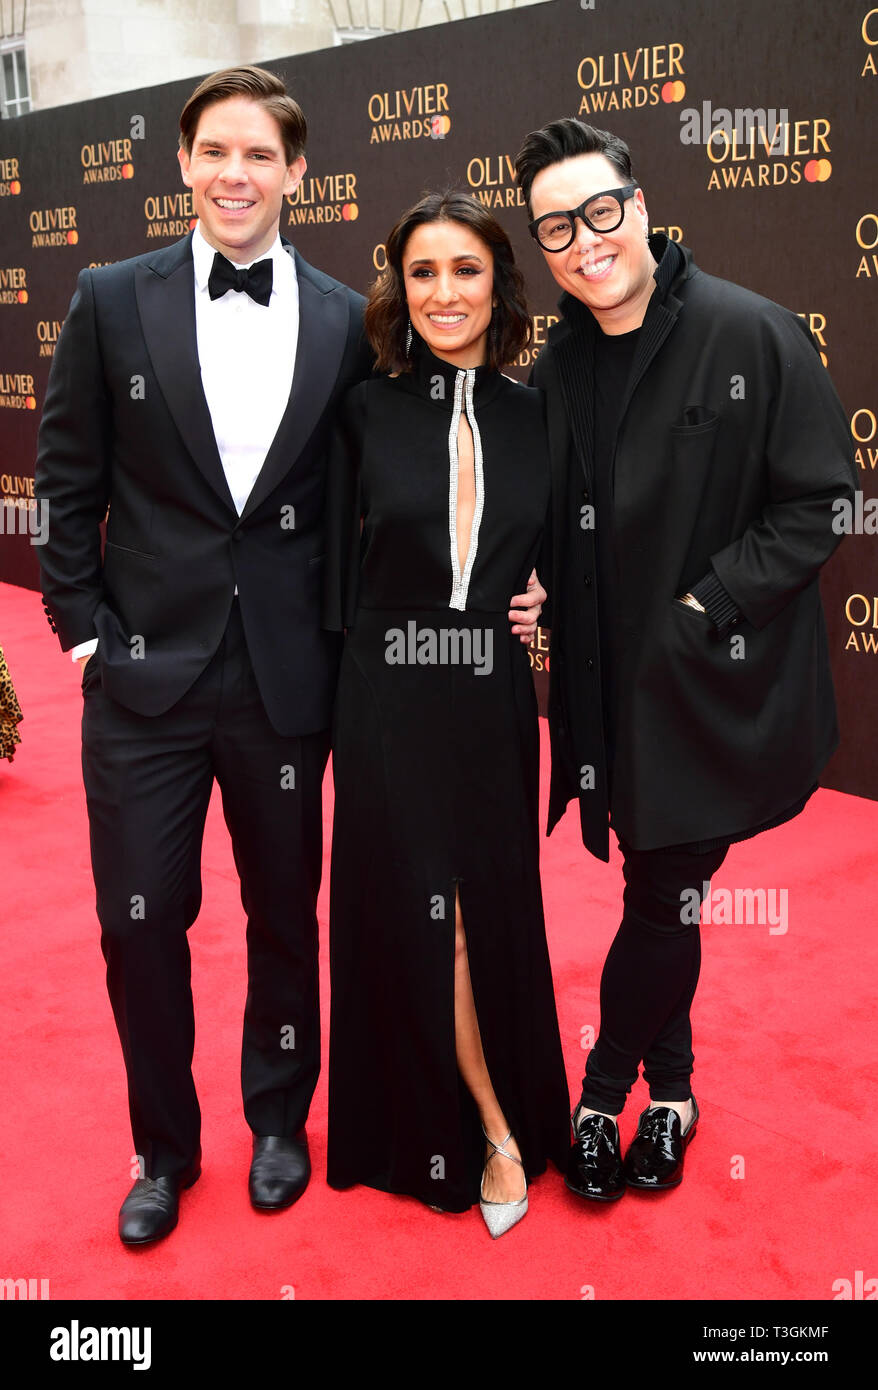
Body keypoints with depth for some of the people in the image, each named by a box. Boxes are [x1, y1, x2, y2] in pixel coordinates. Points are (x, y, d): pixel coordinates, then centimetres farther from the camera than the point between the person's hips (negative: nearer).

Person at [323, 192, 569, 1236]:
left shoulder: (533, 416, 3)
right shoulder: (367, 411, -2)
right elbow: (339, 575, 0)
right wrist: (336, 708, -4)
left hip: (492, 700, 1)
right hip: (391, 702, -1)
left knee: (493, 907, 10)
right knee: (417, 916, 5)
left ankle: (492, 1123, 33)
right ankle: (495, 1130, 26)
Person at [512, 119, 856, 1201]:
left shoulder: (753, 335, -11)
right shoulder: (554, 369, 6)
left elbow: (819, 502, -10)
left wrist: (706, 607, -16)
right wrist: (534, 590, -4)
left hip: (715, 685, -4)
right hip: (613, 688, 4)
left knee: (665, 900, 2)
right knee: (660, 892, 16)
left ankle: (603, 1091, 27)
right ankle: (669, 1089, 36)